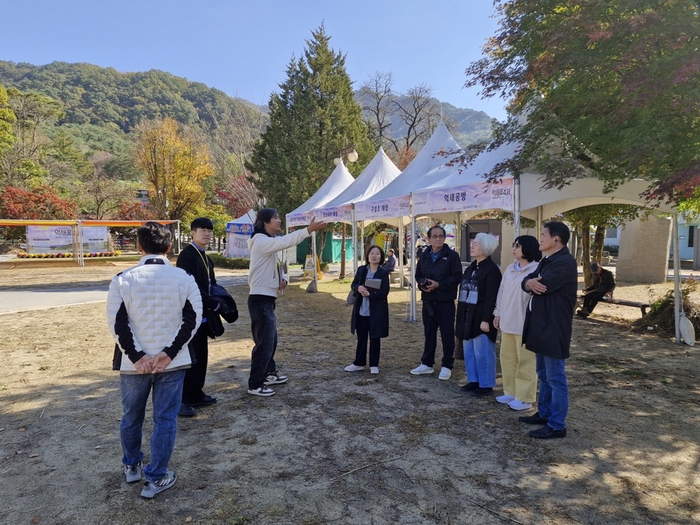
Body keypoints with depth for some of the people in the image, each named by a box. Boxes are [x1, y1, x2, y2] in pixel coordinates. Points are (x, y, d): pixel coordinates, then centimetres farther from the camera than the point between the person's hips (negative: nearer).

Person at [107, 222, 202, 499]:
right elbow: (192, 320, -8)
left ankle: (132, 466, 42)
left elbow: (117, 324, -9)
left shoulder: (123, 279, -6)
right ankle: (155, 478, 17)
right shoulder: (184, 278, -4)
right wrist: (169, 353, -10)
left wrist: (137, 357, -8)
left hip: (133, 363, 1)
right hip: (172, 362, -1)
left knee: (131, 417, 21)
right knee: (165, 419, 9)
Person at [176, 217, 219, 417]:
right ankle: (182, 400, 6)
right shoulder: (187, 256, -13)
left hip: (203, 314, 9)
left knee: (201, 357, 13)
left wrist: (214, 305, -3)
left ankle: (196, 394, 24)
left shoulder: (206, 258, 15)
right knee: (189, 357, -4)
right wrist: (214, 304, -14)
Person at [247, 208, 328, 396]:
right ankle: (255, 385, 2)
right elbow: (285, 241, -32)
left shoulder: (268, 242, 18)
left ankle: (269, 373, 33)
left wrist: (283, 279, 0)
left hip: (267, 299, 10)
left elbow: (276, 267, 21)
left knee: (271, 340, 19)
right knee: (264, 342, -7)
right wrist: (309, 229, -37)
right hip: (260, 300, -10)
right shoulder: (261, 241, -14)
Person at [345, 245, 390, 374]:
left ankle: (374, 365, 19)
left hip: (376, 311, -4)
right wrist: (358, 288, -14)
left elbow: (384, 292, -12)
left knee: (375, 338, 7)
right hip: (361, 310, 4)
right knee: (361, 338, 13)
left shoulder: (383, 272, -7)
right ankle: (359, 363, 24)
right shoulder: (361, 270, 5)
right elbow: (353, 285, 8)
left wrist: (370, 294, -22)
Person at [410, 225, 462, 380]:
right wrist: (422, 283, -8)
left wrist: (439, 284, -19)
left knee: (447, 334, 1)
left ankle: (447, 366, 13)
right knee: (429, 332, 13)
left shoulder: (452, 255, -5)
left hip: (446, 301, -5)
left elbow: (457, 277, -11)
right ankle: (427, 363, 24)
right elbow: (418, 275, 15)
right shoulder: (424, 256, 11)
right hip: (428, 300, 5)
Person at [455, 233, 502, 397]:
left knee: (482, 353, -1)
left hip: (481, 319, -9)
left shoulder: (492, 270, -13)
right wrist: (460, 317, 17)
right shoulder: (471, 268, 15)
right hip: (468, 317, 9)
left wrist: (486, 319, -22)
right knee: (469, 351, 15)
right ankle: (473, 380, 26)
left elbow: (491, 298, -18)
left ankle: (486, 385, 11)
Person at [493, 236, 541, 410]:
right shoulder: (510, 269, 11)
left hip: (526, 324, -8)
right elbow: (502, 292, 16)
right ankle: (510, 392, 29)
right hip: (508, 322, 8)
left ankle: (525, 398, 13)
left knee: (525, 361, 3)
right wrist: (498, 313, 15)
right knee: (507, 358, 15)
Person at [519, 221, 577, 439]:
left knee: (555, 378, 0)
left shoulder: (564, 262, -18)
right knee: (544, 375, 20)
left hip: (554, 329, -10)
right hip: (541, 326, 10)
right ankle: (544, 413, 33)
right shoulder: (547, 261, 15)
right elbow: (527, 282, 5)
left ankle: (557, 425, 9)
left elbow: (542, 285, -25)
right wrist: (529, 282, -18)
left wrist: (531, 283, -3)